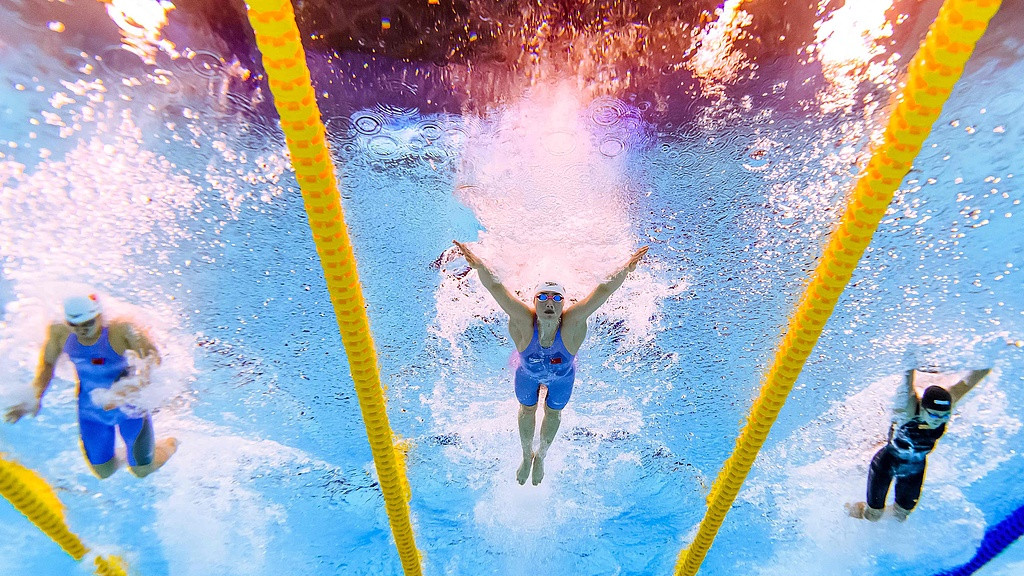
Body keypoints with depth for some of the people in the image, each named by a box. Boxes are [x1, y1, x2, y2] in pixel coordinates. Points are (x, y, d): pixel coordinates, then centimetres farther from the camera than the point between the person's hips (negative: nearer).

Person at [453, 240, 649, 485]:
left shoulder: (572, 322, -43)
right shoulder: (523, 321, -43)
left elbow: (604, 288, -49)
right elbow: (495, 286, -53)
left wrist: (625, 269, -64)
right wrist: (479, 265, -69)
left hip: (562, 376, 1)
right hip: (528, 373, 0)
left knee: (553, 412, 25)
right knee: (527, 409, 24)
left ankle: (541, 456, 58)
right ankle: (527, 456, 58)